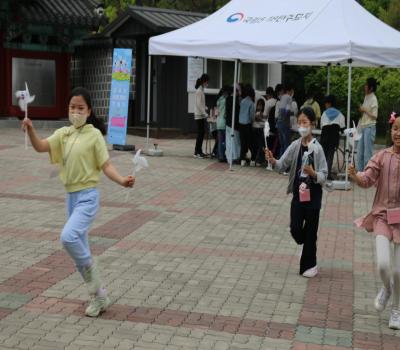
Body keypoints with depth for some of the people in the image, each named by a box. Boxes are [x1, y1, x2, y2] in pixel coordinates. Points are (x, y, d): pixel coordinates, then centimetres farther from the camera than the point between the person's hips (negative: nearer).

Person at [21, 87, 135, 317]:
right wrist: (31, 130, -23)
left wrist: (122, 181, -27)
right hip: (71, 196, 7)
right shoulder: (64, 134, 7)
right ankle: (99, 297, 25)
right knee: (79, 248, 12)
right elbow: (41, 147, -4)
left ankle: (98, 290, -9)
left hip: (87, 197, -7)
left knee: (69, 237, -26)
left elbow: (106, 165, -10)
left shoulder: (94, 135, -8)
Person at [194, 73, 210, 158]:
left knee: (201, 134, 10)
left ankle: (199, 151, 16)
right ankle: (197, 152, -2)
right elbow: (199, 104, -19)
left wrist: (206, 108, 9)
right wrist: (205, 113, -20)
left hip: (201, 116, 9)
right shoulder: (199, 91, -15)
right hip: (199, 116, -9)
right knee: (200, 134, -6)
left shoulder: (201, 90, 13)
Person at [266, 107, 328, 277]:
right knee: (295, 229, 2)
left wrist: (313, 173, -32)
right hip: (298, 193, 3)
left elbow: (324, 175, -12)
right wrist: (272, 160, -27)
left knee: (310, 231, 6)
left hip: (313, 194, -3)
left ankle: (309, 265, 23)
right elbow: (282, 165, -7)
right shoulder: (295, 146, -1)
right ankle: (308, 249, 36)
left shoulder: (317, 148, -12)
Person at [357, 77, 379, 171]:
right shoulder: (366, 97, 13)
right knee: (360, 152, 10)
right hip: (363, 127, 8)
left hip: (370, 127, -8)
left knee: (367, 153, -5)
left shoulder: (373, 99, -10)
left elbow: (375, 116, -12)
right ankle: (359, 172, 18)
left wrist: (365, 110, -14)